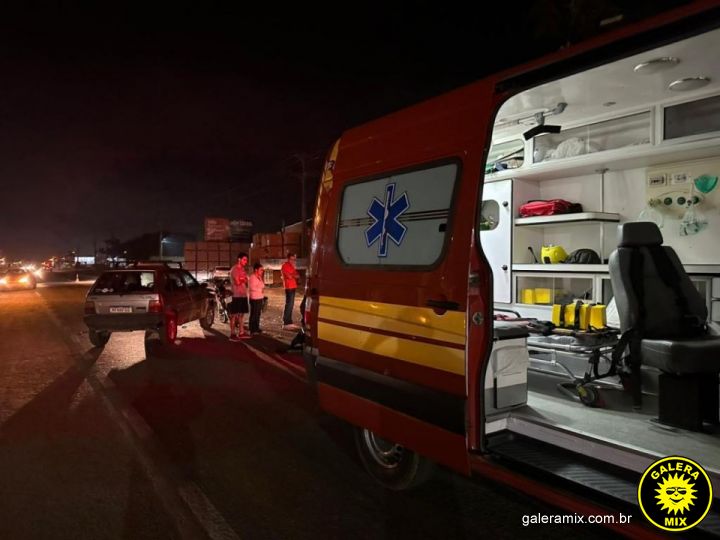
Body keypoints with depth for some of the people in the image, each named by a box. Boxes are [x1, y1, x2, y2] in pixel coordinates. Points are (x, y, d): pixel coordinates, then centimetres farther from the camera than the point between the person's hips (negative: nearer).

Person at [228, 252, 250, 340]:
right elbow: (237, 282, -18)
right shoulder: (234, 269, -11)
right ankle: (232, 334, -4)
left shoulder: (242, 269, 15)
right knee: (234, 315, -5)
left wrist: (242, 279, -9)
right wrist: (243, 280, 0)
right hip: (236, 295, -8)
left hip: (243, 295, 9)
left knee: (241, 314, 11)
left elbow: (246, 282, 12)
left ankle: (241, 333, 18)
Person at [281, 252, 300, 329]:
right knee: (289, 304, -11)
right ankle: (286, 324, -10)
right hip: (289, 287, -9)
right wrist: (294, 275, 0)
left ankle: (289, 322, 16)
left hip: (293, 286, 9)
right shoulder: (285, 265, -8)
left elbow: (297, 275, 11)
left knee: (291, 304, 10)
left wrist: (292, 275, -9)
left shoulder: (291, 266, 19)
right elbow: (289, 276, -17)